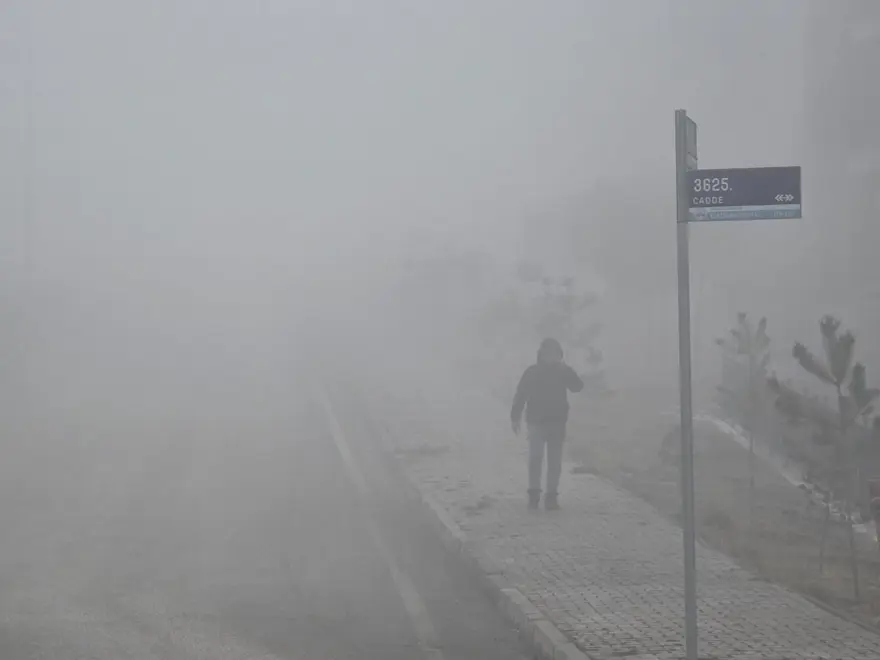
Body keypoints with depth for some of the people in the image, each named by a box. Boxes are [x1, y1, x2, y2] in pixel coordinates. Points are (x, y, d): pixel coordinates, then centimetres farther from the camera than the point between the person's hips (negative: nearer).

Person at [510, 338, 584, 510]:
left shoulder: (564, 371, 2)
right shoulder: (532, 372, -2)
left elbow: (578, 386, -13)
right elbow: (520, 395, -1)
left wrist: (565, 370, -23)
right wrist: (515, 417, -5)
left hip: (557, 422, 2)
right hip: (536, 422, -2)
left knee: (554, 462, 3)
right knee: (535, 459, -8)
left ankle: (551, 496, 7)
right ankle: (533, 494, 0)